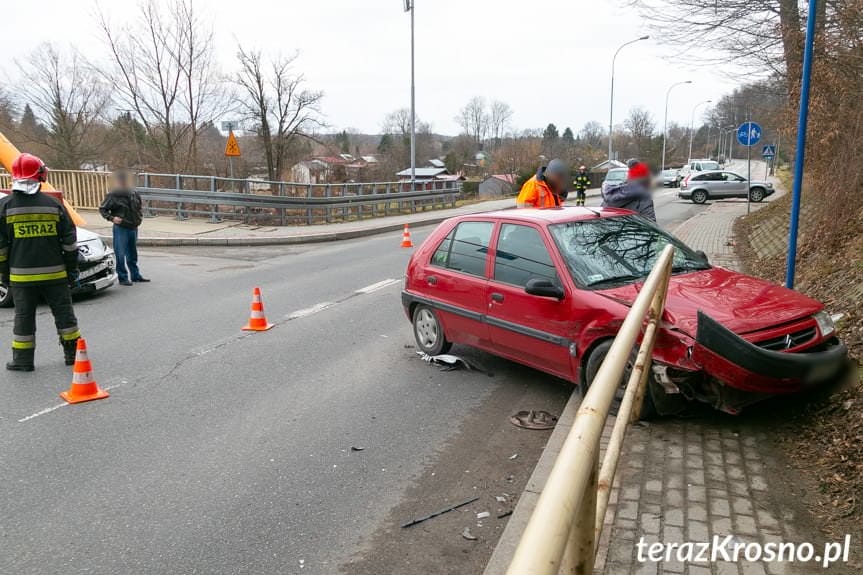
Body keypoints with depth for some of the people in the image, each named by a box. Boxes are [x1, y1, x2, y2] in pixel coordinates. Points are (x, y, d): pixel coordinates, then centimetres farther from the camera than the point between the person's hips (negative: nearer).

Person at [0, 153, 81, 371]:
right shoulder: (54, 205, -2)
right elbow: (69, 241, 1)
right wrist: (72, 268, 10)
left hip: (21, 275, 0)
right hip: (54, 273, 0)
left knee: (23, 316, 8)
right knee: (63, 312, 10)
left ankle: (22, 360, 14)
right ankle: (73, 354, 16)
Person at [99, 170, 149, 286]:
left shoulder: (133, 194, 7)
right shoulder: (113, 196, -9)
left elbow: (138, 207, 24)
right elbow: (102, 209, -3)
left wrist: (140, 216, 9)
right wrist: (111, 218, -16)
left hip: (133, 228, 5)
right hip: (120, 228, -5)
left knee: (133, 254, 16)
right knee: (121, 254, -4)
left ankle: (135, 275, 26)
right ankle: (123, 278, 4)